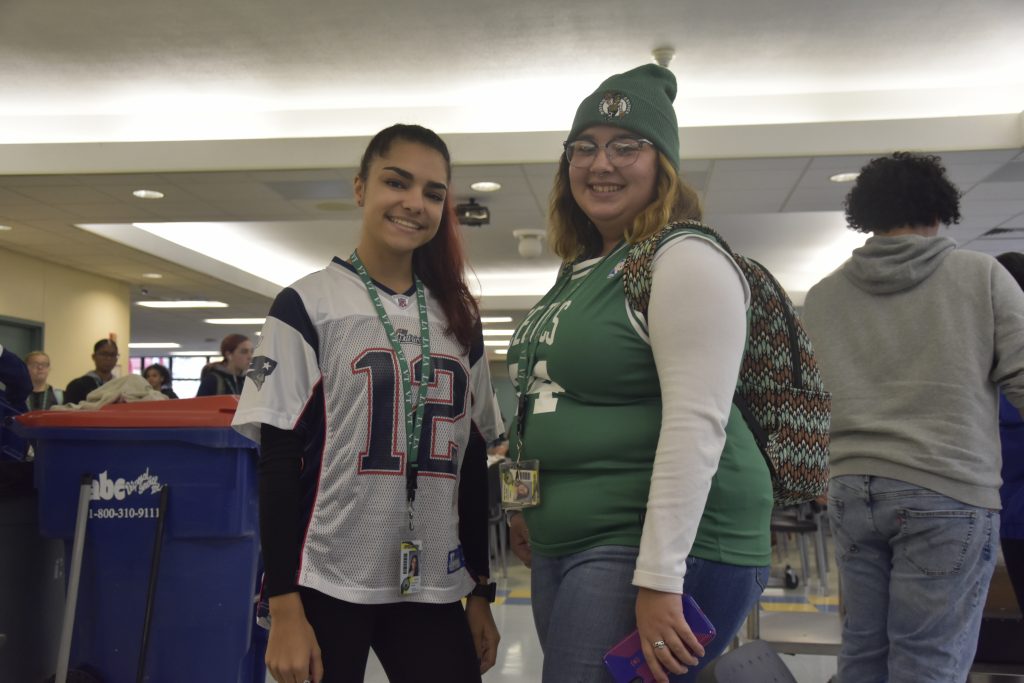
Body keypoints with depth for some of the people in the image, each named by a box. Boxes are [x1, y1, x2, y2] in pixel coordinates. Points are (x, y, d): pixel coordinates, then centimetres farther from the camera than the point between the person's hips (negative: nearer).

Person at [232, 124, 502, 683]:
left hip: (434, 588, 4)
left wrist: (481, 592, 10)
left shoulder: (459, 320, 8)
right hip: (328, 583, -3)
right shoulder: (307, 305, -4)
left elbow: (472, 462, 11)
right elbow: (278, 461, -6)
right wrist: (284, 606, -10)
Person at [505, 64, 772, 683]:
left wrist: (659, 581, -23)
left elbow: (695, 424, -20)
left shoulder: (686, 261, -11)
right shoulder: (580, 269, 14)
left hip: (656, 547, -8)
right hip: (563, 545, 9)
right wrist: (530, 507, 23)